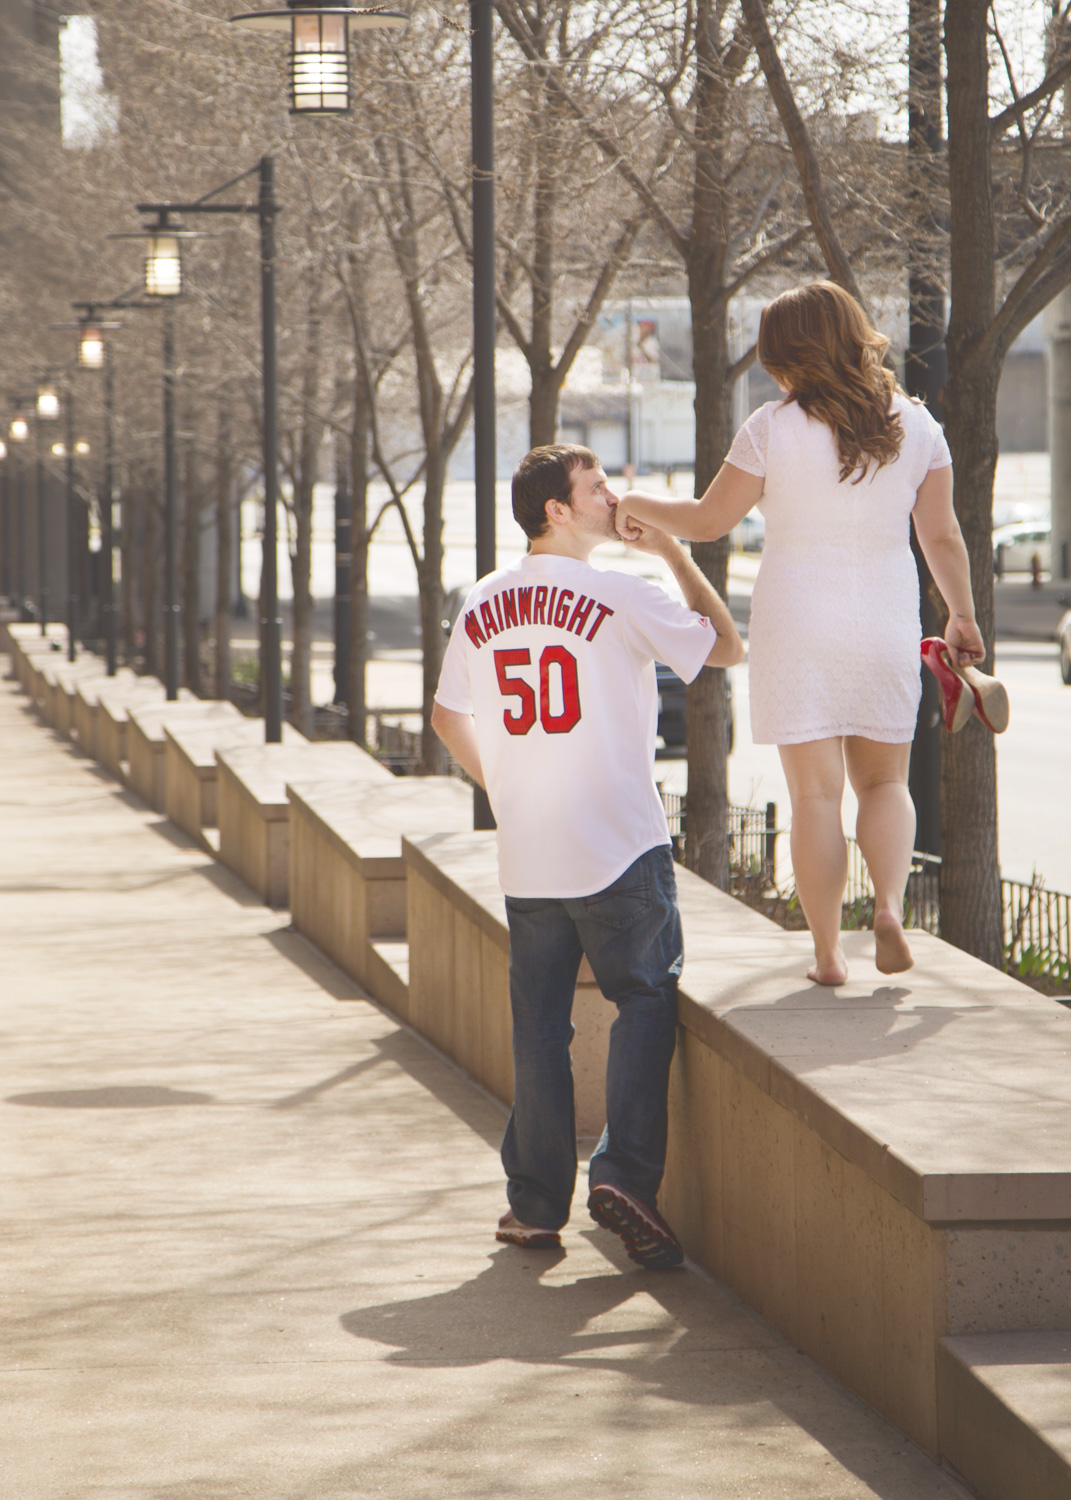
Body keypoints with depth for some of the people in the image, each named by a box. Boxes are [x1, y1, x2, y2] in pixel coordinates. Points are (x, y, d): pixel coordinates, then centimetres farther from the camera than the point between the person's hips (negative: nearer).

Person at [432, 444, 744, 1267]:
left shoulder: (484, 604, 7)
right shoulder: (620, 596, -11)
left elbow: (449, 715, 15)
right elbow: (726, 646, -2)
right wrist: (675, 554, 4)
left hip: (527, 857, 5)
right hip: (620, 845, -5)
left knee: (540, 1023, 10)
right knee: (645, 1001, 4)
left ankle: (537, 1202, 11)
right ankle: (625, 1173, -8)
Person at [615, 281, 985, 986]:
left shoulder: (773, 428, -9)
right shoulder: (915, 425, 0)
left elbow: (708, 520, -2)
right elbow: (943, 536, 6)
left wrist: (638, 505, 17)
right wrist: (963, 615, 20)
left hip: (798, 626, -2)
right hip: (886, 624, 2)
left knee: (816, 792, 3)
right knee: (884, 780, 14)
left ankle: (828, 952, 3)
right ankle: (890, 906, -11)